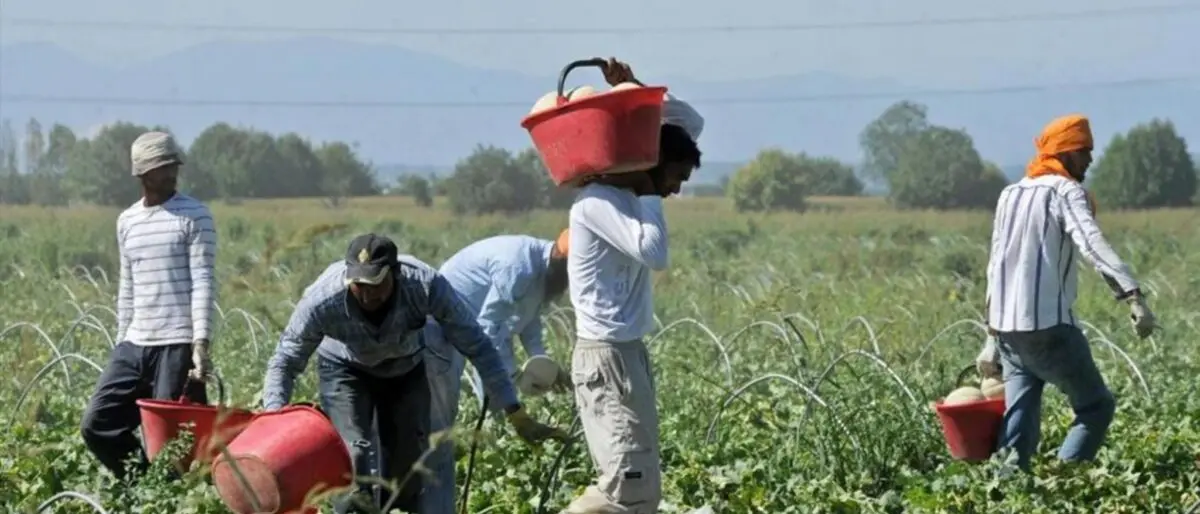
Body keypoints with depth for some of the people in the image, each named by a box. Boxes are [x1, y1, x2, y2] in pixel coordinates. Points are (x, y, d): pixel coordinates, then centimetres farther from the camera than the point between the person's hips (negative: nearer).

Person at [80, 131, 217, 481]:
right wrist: (121, 342, 17)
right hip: (134, 345, 6)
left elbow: (203, 283, -9)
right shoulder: (127, 221, 14)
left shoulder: (194, 216, -3)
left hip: (178, 346, -6)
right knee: (97, 425, 2)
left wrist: (201, 343, -18)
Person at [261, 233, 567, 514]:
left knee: (408, 462, -2)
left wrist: (515, 414, -28)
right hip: (345, 371, -1)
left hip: (405, 369, 1)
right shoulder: (321, 301, -38)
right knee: (353, 456, -20)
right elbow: (285, 363, -24)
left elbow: (477, 347, -27)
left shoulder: (426, 285, -38)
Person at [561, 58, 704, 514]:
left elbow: (691, 124, 21)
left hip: (628, 353, 10)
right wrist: (650, 196, -14)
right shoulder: (598, 201, -15)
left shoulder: (628, 193, 12)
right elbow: (654, 254, -29)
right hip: (607, 357, -10)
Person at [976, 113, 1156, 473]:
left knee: (1020, 419, 10)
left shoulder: (1011, 195, 18)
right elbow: (1092, 245, -24)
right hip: (1049, 325, -7)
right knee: (1096, 406, 4)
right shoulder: (1065, 192, -6)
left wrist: (993, 338, 27)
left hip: (1008, 326, 7)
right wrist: (1133, 297, -36)